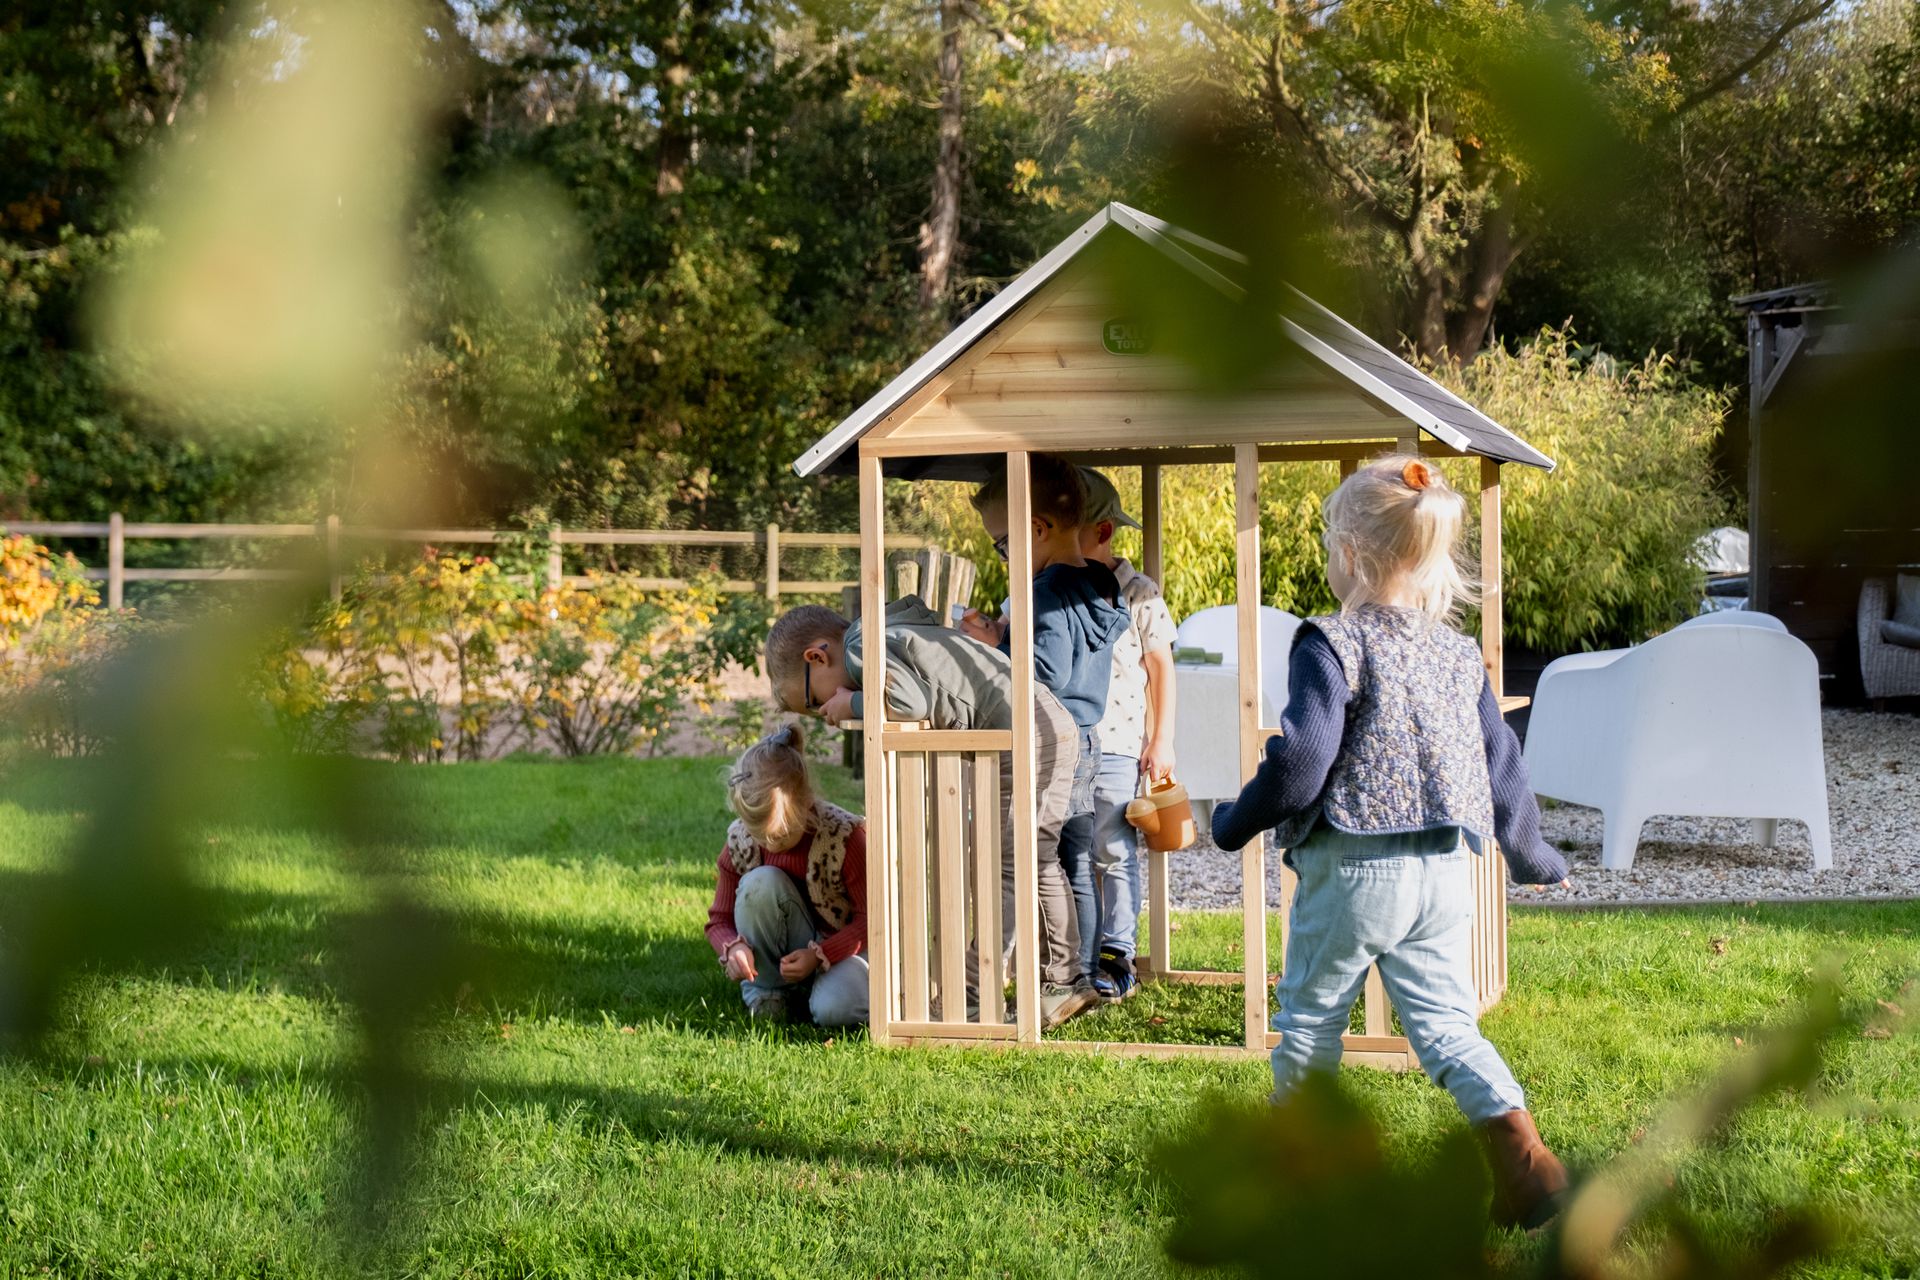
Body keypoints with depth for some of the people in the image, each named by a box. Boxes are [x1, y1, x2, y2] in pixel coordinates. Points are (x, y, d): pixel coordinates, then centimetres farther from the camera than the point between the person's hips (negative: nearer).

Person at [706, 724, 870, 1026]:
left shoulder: (845, 835, -22)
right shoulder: (740, 842, -13)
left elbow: (872, 920, -15)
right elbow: (720, 920, -3)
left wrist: (819, 955, -29)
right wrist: (733, 947, -28)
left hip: (841, 946, -3)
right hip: (778, 956, 3)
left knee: (833, 1010, -37)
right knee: (760, 883, -29)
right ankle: (766, 989, -11)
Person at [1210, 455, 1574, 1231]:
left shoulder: (1331, 646, -11)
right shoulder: (1460, 657, 8)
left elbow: (1299, 766, -16)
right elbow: (1502, 768, 14)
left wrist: (1234, 824, 1)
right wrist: (1532, 858, 28)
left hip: (1351, 870, -5)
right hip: (1444, 873, 5)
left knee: (1309, 1018, 12)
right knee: (1445, 1023, 4)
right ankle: (1518, 1144, -17)